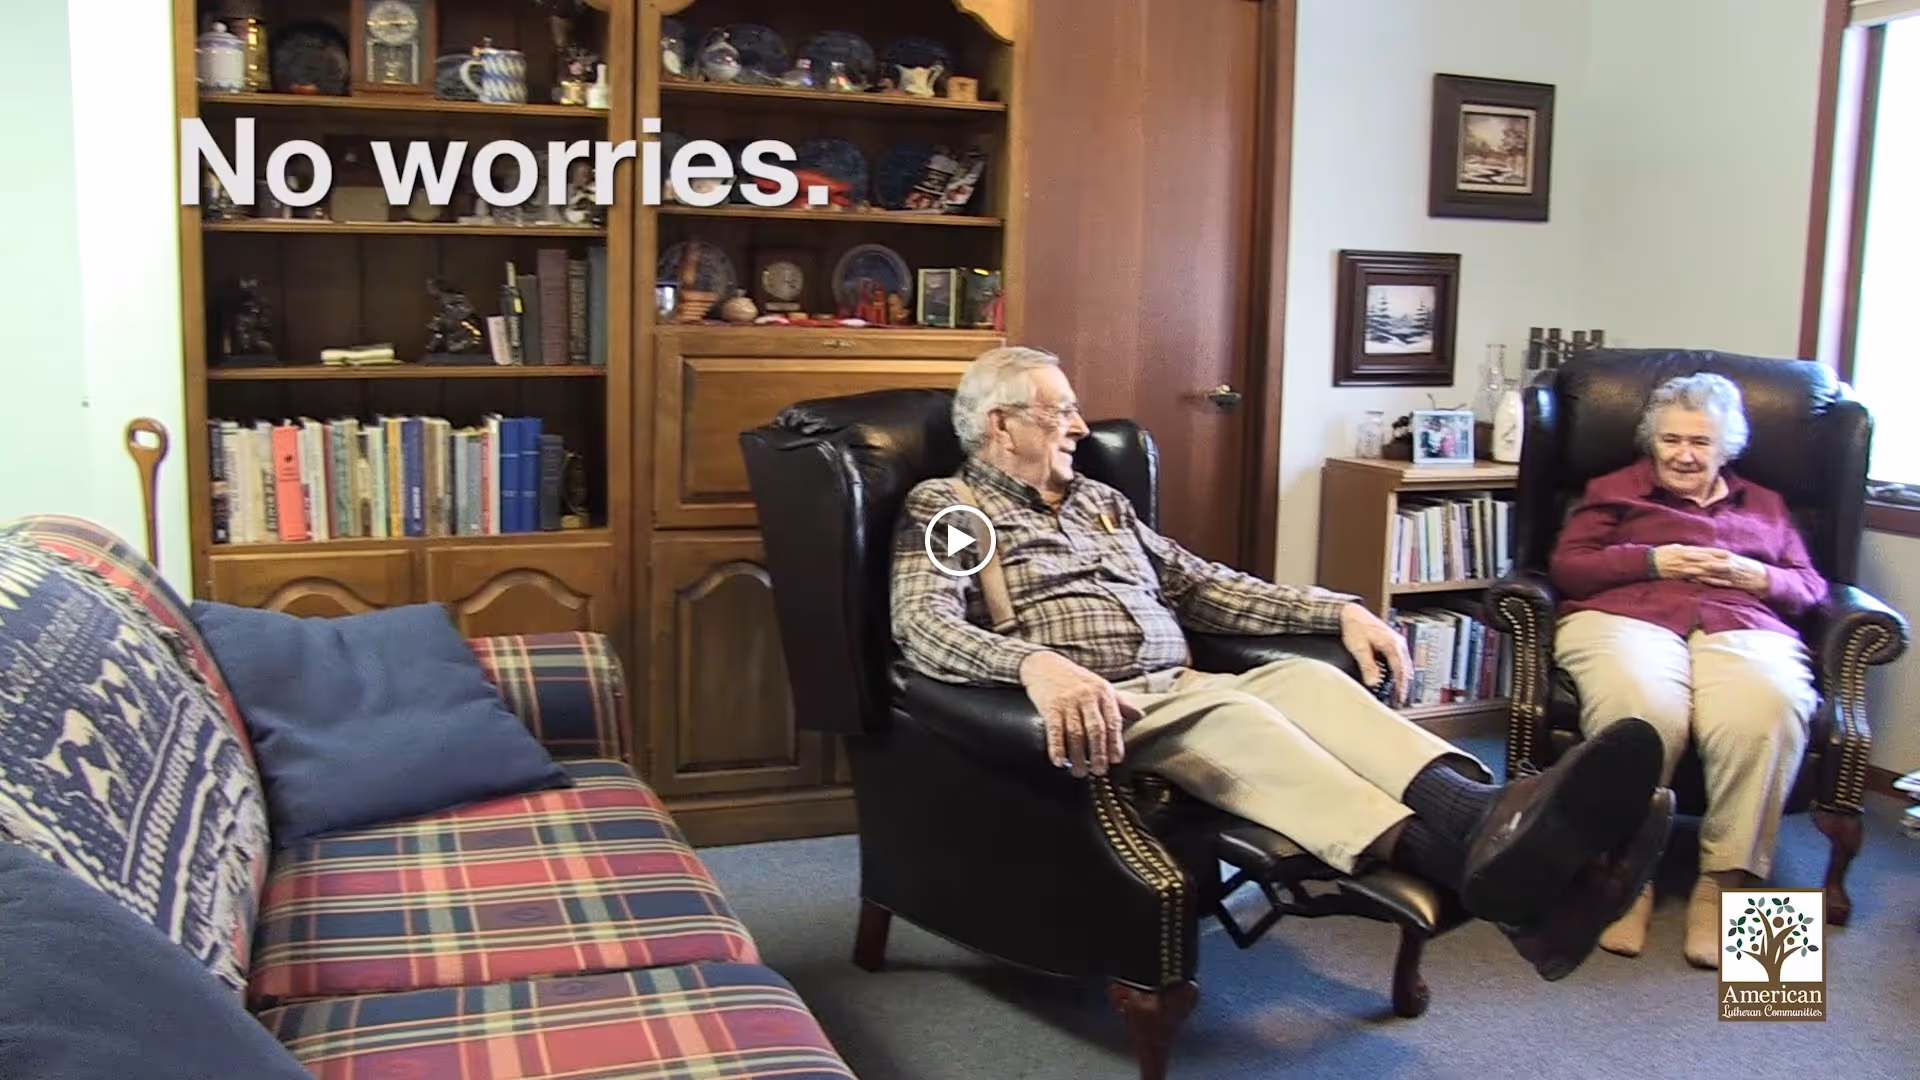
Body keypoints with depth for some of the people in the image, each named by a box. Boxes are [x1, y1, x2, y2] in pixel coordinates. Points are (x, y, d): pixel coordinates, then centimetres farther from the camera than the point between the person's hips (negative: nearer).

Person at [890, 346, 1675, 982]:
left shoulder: (1099, 500, 25)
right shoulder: (945, 507, 5)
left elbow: (1203, 585, 24)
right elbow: (920, 625, -14)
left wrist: (1340, 610, 10)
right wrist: (1036, 663, -35)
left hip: (1175, 691, 6)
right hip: (1082, 710, -6)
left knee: (1304, 679, -25)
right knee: (1230, 714, -35)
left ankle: (1494, 821, -53)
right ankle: (1482, 863, -60)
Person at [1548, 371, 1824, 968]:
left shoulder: (1765, 505, 34)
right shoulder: (1614, 490, 27)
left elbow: (1811, 588, 26)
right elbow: (1565, 566, 12)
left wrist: (1761, 578, 4)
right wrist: (1652, 561, -1)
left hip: (1744, 628, 2)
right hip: (1627, 619, -2)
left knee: (1767, 711, -37)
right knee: (1641, 711, -40)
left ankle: (1723, 882, -27)